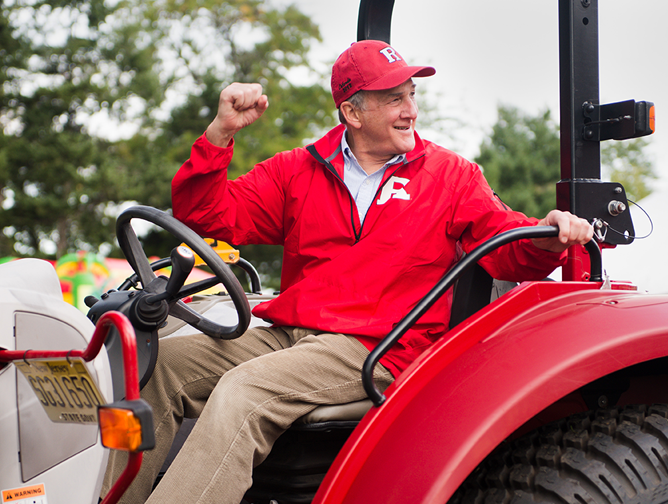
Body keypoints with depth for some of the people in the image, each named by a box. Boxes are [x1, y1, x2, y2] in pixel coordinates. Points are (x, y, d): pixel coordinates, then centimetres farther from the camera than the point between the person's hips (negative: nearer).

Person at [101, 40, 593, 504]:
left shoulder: (452, 174, 11)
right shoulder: (297, 171, 15)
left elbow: (509, 249, 6)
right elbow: (211, 216, 9)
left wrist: (547, 238, -18)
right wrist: (221, 133, -4)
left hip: (377, 349, -4)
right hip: (284, 332, 4)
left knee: (241, 390, -29)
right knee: (156, 362, -12)